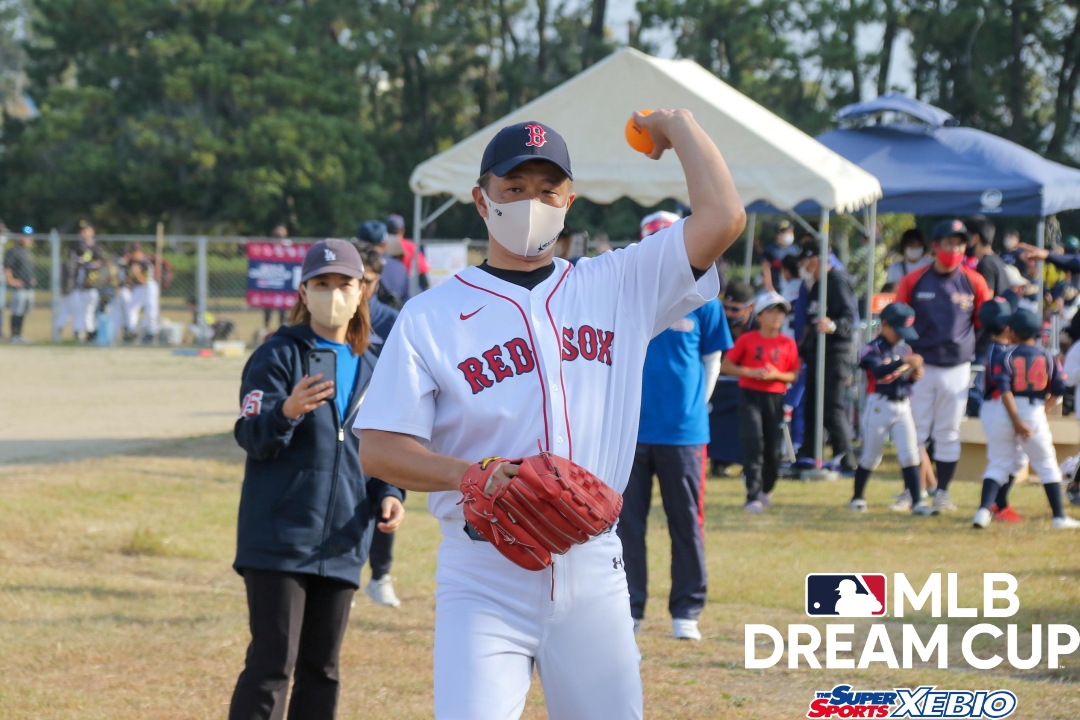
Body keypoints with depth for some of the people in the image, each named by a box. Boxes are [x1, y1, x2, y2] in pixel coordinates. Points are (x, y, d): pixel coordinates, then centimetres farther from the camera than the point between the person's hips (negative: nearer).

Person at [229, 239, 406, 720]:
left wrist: (386, 495, 2)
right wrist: (287, 412, -35)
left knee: (321, 667, 12)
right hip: (278, 539, -6)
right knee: (272, 663, -11)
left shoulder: (368, 369, 13)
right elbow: (252, 438, -14)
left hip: (341, 543, 6)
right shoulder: (279, 355, -4)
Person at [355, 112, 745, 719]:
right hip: (484, 581, -2)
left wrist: (677, 124, 9)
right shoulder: (432, 314, 3)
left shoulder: (617, 286, 10)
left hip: (592, 573, 2)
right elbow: (378, 448, -2)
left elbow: (724, 217, 1)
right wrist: (468, 475, -19)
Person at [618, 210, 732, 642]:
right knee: (627, 522, 4)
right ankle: (629, 609, 13)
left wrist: (697, 404, 2)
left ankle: (686, 611, 12)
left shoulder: (701, 300, 2)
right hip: (630, 430, 1)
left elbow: (712, 359, 9)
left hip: (684, 430, -1)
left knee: (686, 524, 4)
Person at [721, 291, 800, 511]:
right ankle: (753, 497, -11)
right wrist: (751, 372, -13)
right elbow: (725, 366, 1)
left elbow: (794, 375, 8)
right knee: (753, 445, -13)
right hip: (750, 396, -2)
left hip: (775, 398, 2)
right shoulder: (747, 340, 0)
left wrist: (776, 375, -12)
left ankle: (766, 490, 28)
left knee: (774, 450, 3)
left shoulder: (788, 344, 5)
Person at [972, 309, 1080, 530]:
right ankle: (1059, 517, 11)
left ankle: (984, 509, -9)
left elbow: (1004, 390, -14)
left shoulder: (1006, 357, -4)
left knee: (998, 464, 8)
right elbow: (1059, 389, 0)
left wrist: (1016, 421, -17)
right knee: (1047, 465, 11)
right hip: (1034, 413, 1)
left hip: (1003, 413, -1)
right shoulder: (1048, 357, 3)